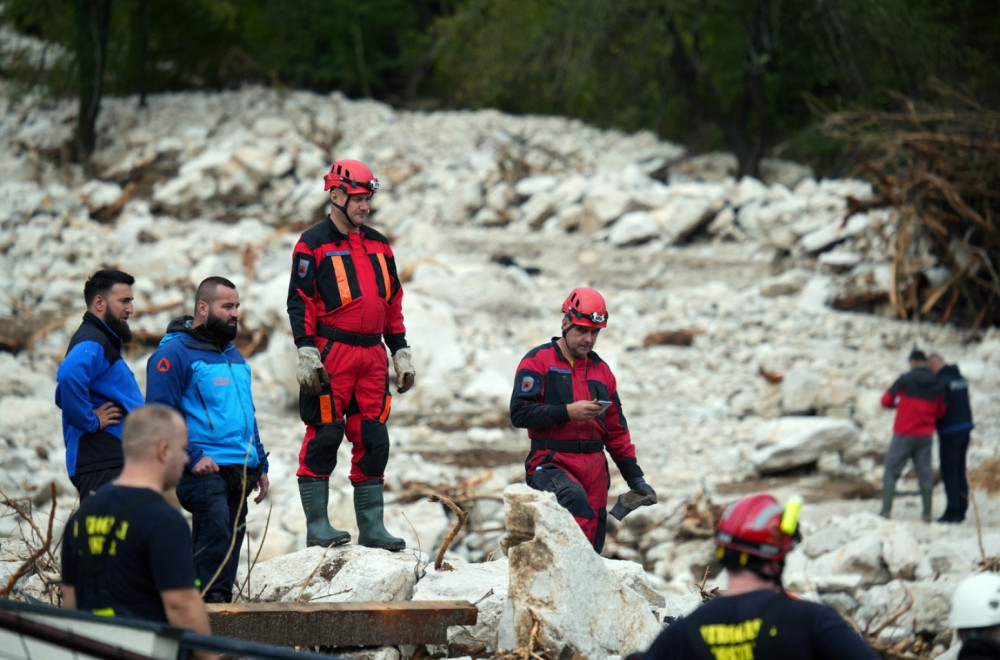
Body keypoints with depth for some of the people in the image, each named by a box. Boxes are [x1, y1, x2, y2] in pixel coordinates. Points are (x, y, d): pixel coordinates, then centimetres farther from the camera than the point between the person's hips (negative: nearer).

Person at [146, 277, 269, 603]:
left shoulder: (233, 355, 23)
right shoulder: (174, 353, -5)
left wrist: (261, 466, 23)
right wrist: (193, 457, -19)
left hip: (240, 471, 8)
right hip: (204, 469, -8)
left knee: (231, 539, 7)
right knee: (217, 527, -26)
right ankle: (211, 601, -28)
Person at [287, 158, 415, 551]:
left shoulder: (378, 246, 17)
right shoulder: (313, 244, -2)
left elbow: (393, 303, 21)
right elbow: (300, 301, -6)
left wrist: (401, 353, 16)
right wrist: (307, 354, -14)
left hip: (372, 356, 6)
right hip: (331, 355, -6)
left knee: (373, 441, 6)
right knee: (324, 437, -5)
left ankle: (371, 527, 11)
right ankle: (317, 525, 0)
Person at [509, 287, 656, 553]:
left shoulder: (601, 370, 19)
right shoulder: (539, 361, 1)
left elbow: (616, 430, 23)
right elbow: (519, 413, -10)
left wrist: (635, 478, 18)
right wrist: (567, 412, -16)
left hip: (595, 468, 6)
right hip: (551, 462, -6)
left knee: (593, 544, 0)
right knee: (575, 499, -36)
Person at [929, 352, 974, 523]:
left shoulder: (942, 382, -16)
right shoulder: (960, 378, 11)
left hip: (950, 431, -8)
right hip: (965, 426, 8)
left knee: (949, 472, -4)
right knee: (960, 471, 12)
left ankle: (953, 510, -6)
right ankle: (961, 510, 14)